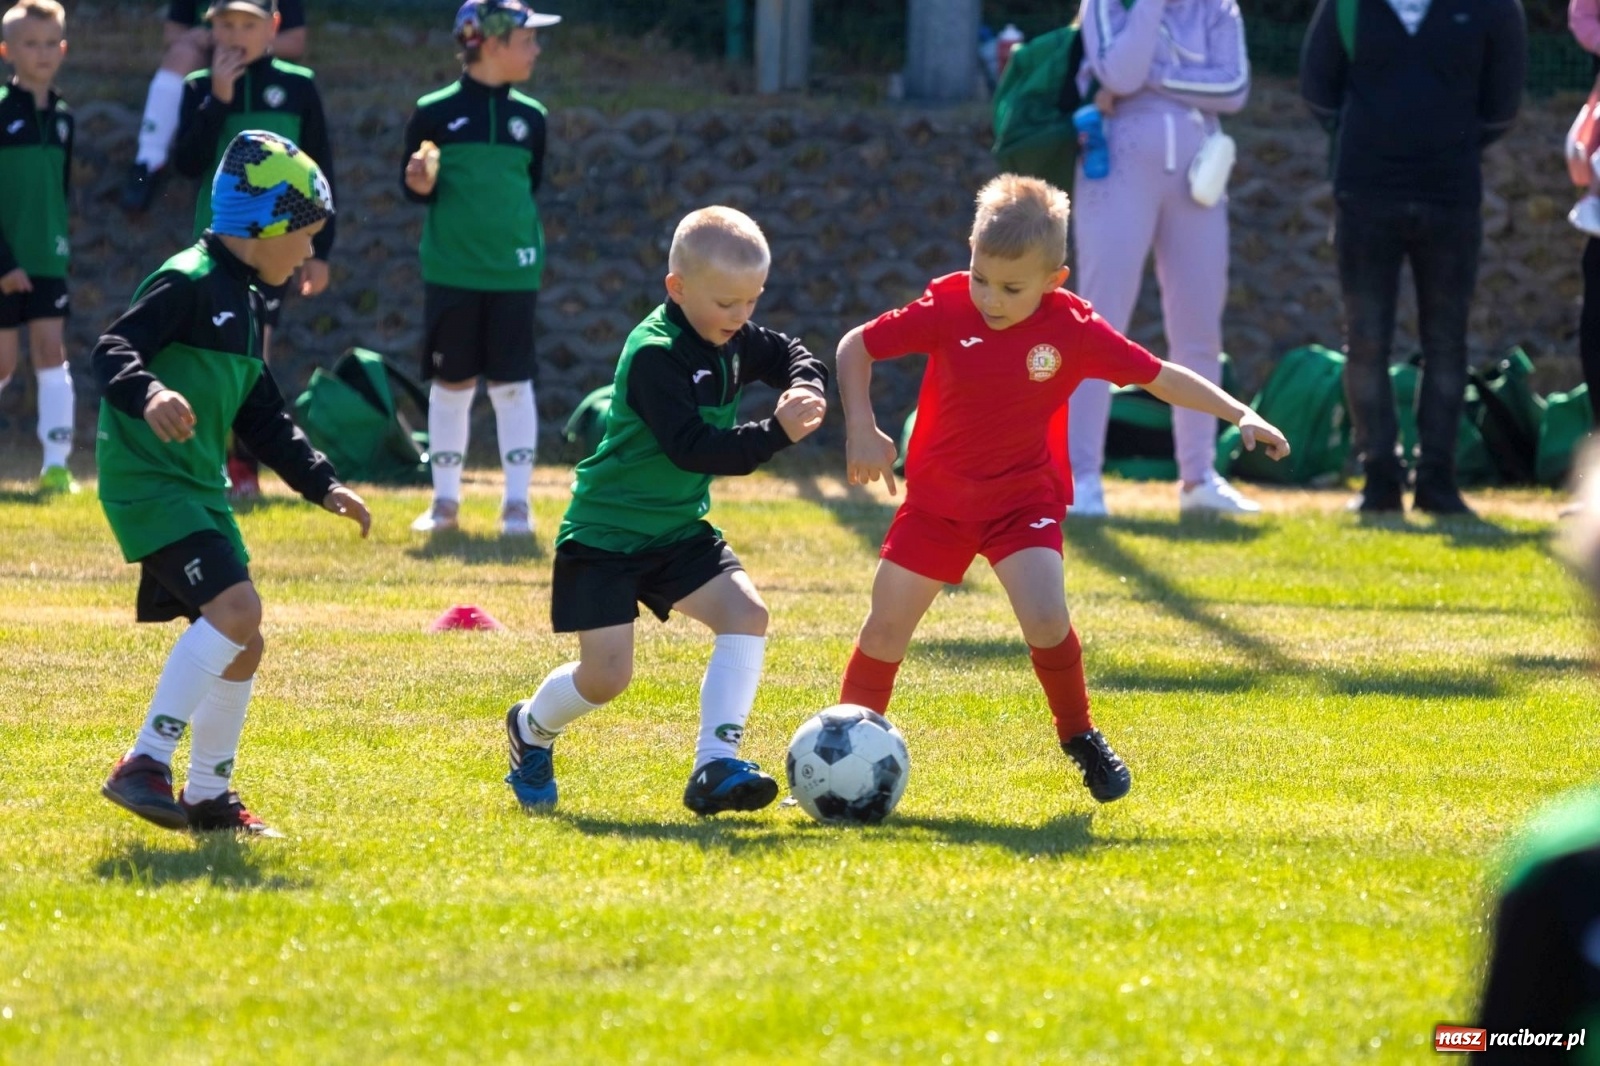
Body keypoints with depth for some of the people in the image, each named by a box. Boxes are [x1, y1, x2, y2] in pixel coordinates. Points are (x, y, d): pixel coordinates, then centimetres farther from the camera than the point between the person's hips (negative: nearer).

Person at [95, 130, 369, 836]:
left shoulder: (243, 301, 18)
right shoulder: (188, 282, -12)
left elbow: (261, 418, 24)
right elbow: (112, 352, -25)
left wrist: (321, 484, 18)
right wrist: (149, 395, -44)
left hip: (199, 489, 10)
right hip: (148, 480, -10)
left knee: (241, 645, 11)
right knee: (235, 610, -24)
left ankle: (208, 796, 23)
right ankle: (145, 766, -24)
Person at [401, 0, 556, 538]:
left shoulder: (529, 116, 5)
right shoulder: (435, 112, -4)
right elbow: (413, 189, 2)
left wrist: (528, 245, 5)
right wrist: (421, 184, -18)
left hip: (513, 272, 2)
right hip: (451, 271, -2)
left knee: (512, 385, 0)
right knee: (451, 384, 6)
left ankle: (517, 503, 6)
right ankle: (445, 500, 17)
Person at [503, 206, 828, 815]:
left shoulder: (733, 341, 1)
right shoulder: (654, 355, -24)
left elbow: (794, 356, 18)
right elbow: (691, 447, -31)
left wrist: (805, 391, -5)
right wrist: (776, 433, -36)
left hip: (679, 529, 7)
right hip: (605, 535, -7)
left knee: (745, 614, -16)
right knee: (606, 677, -9)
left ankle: (715, 765, -17)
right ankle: (531, 730, 24)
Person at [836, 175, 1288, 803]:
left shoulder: (1073, 329, -14)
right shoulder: (946, 310, -15)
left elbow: (1158, 377, -4)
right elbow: (855, 347, -5)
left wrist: (1239, 415, -11)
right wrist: (860, 429, -15)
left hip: (1024, 499, -2)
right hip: (939, 496, 2)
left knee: (1045, 619, -21)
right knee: (887, 625, 4)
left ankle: (1080, 738, 2)